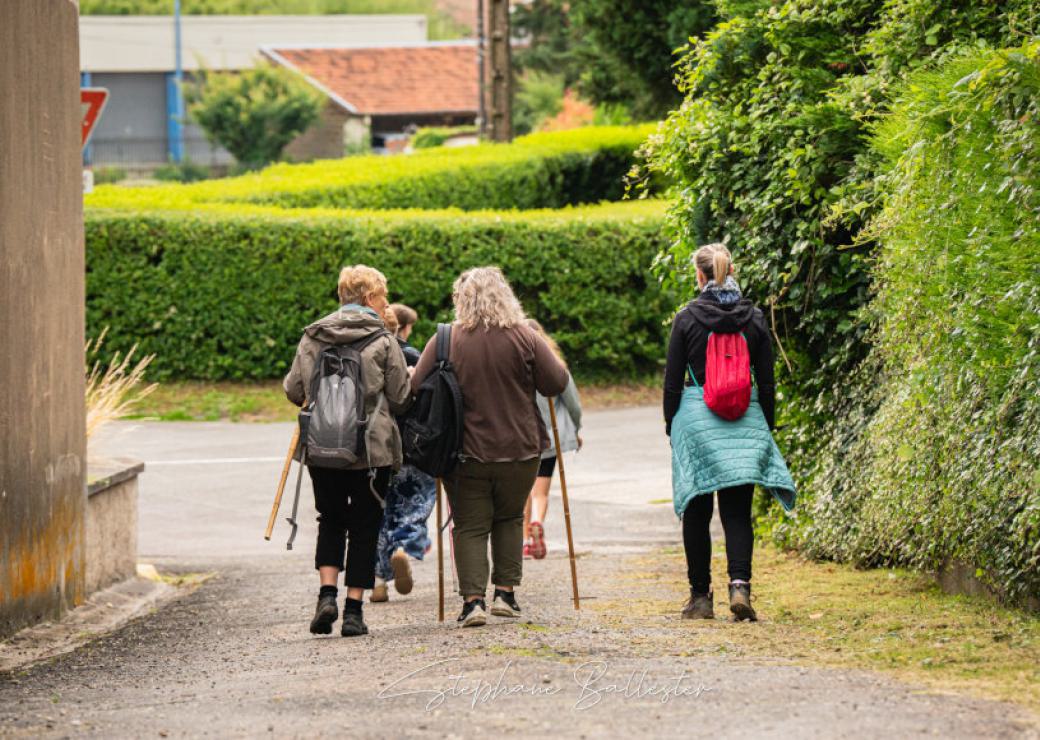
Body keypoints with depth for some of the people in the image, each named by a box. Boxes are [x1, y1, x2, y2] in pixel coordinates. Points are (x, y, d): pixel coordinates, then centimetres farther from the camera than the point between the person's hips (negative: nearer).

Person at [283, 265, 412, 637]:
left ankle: (327, 594, -1)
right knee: (364, 526, 7)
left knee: (331, 520, 18)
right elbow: (401, 400, -2)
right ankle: (353, 610, 5)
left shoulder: (312, 338, 3)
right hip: (372, 449, -3)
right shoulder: (382, 342, -6)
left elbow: (293, 391, 6)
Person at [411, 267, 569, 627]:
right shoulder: (525, 338, -5)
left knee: (470, 526, 5)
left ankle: (473, 599, -8)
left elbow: (417, 388, -6)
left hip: (466, 452, -1)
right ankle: (505, 592, 14)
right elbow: (556, 383, -4)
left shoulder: (444, 341, -6)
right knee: (509, 519, 19)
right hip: (519, 449, 1)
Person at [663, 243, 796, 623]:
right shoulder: (753, 318, 3)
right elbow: (766, 381, 6)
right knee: (737, 512, 2)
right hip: (745, 420, 2)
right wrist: (767, 429, 15)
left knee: (697, 512, 7)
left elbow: (673, 379, -1)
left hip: (696, 419, -2)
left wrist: (671, 424, 10)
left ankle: (700, 596, 9)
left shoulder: (686, 318, -3)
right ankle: (739, 584, -18)